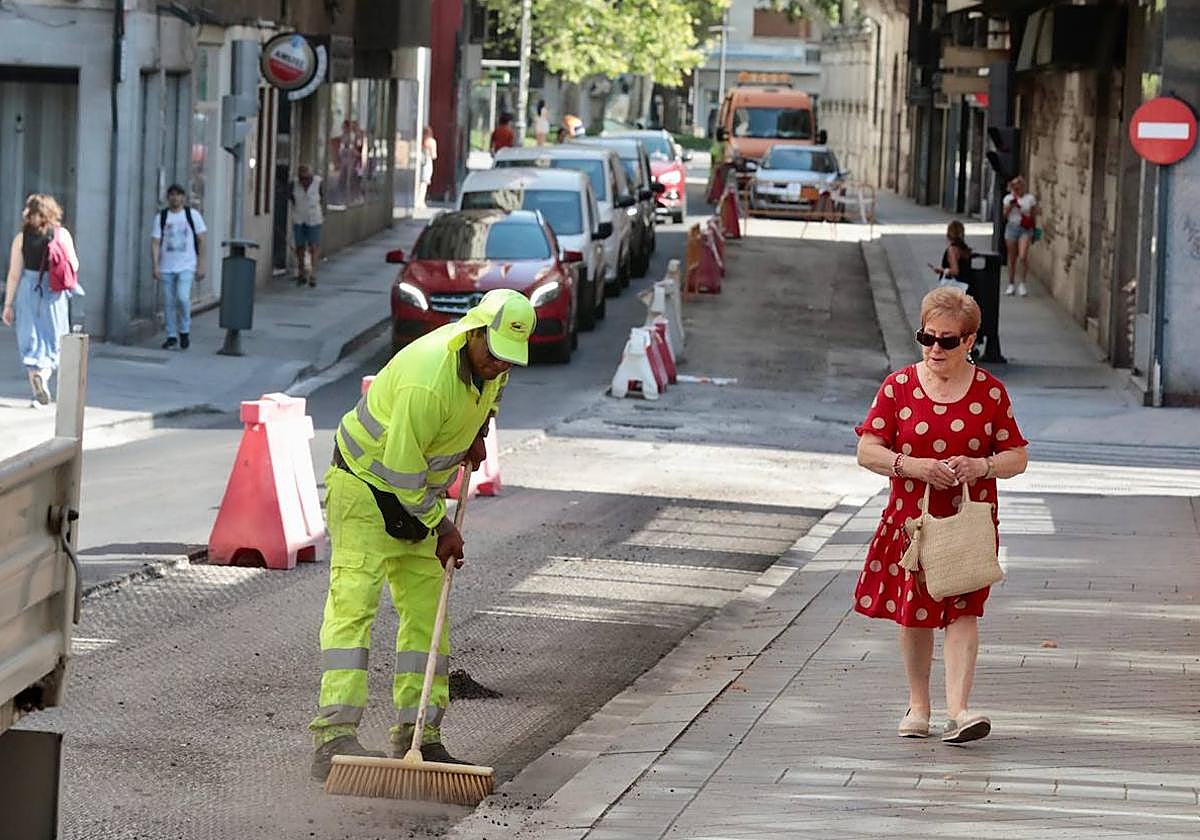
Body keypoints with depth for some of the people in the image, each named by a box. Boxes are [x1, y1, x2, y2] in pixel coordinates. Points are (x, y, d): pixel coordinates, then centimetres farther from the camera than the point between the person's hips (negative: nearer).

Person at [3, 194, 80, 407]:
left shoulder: (21, 238, -3)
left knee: (31, 341, 9)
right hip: (54, 293, 0)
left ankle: (38, 392, 5)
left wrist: (8, 304, 1)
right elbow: (74, 266, 1)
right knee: (52, 340, 11)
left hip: (28, 291, 0)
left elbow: (14, 274, -4)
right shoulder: (62, 235, -3)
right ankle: (44, 374, -15)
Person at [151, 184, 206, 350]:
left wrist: (201, 266, 0)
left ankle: (184, 331, 3)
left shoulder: (193, 215, 3)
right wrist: (155, 267, -8)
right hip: (166, 267, 2)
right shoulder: (161, 217, 4)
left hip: (187, 266, -2)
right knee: (168, 302, 4)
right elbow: (155, 243, 2)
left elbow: (201, 241, 5)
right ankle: (171, 336, 16)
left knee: (182, 297, -17)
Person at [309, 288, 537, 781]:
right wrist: (439, 528, -15)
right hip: (367, 483, -9)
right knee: (354, 602, -16)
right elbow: (401, 472, -27)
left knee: (426, 609, 6)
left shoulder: (490, 356, -7)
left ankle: (418, 735, 10)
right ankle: (334, 737, -23)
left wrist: (479, 431, 5)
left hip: (419, 490, 9)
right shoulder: (429, 381, -34)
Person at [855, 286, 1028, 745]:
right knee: (913, 613, 9)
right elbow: (867, 450, -2)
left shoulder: (990, 392, 0)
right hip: (910, 519, 1)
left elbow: (1017, 458, 4)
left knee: (962, 610, -11)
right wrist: (914, 467, -18)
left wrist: (982, 467, -17)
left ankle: (958, 709, -18)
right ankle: (918, 704, 25)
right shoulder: (898, 386, 1)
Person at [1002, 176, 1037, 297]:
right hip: (1012, 227, 2)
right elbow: (1005, 216, 2)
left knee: (1023, 257, -15)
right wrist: (1010, 205, -13)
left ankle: (1022, 284, -4)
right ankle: (1011, 284, 17)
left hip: (1025, 229, -2)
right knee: (1012, 258, 7)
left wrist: (1034, 231, 8)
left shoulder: (1030, 199, 0)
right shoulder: (1008, 198, 5)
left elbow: (1034, 216, 7)